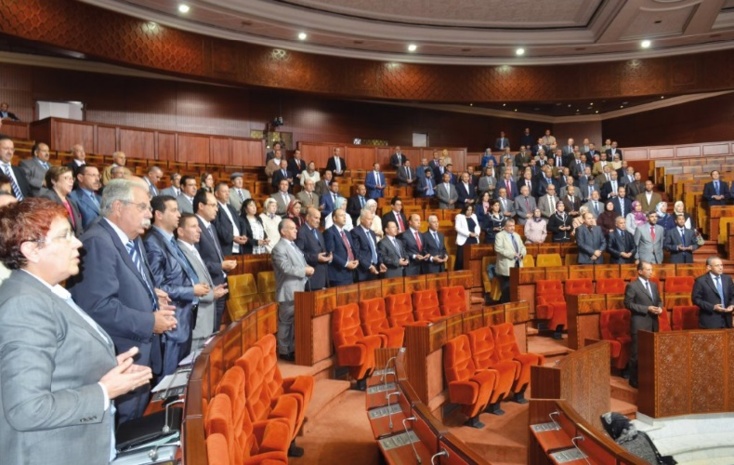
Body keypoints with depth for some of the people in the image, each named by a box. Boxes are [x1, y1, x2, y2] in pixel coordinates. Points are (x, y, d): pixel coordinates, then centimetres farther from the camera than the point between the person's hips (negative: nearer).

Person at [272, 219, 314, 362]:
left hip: (299, 290, 9)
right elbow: (286, 268, -22)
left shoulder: (294, 245, 16)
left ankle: (293, 349, 24)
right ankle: (284, 351, 10)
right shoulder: (279, 248, -12)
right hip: (288, 292, -9)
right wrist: (305, 271, -16)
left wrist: (307, 270, 2)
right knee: (286, 322, 0)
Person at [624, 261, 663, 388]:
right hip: (639, 325, -7)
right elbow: (628, 304, -13)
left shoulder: (654, 285, 13)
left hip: (653, 324, 7)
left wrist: (660, 307, -4)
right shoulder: (632, 286, -9)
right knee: (637, 353, -1)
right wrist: (647, 308, -18)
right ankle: (634, 380, 10)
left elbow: (659, 300, 19)